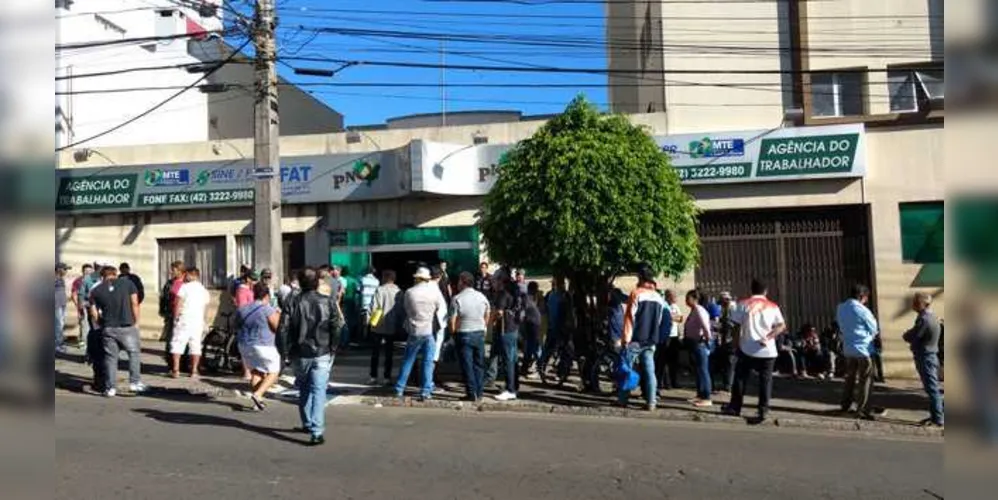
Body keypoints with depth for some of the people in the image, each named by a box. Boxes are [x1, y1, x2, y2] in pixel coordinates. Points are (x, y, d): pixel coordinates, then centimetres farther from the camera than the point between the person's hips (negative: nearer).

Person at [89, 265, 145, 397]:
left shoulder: (96, 290, 6)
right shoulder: (127, 283, 1)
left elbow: (94, 313, 3)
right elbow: (134, 304, -3)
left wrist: (101, 325, 17)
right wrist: (136, 322, 5)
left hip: (108, 328, 2)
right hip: (127, 327, -2)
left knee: (110, 357, 9)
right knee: (134, 353, 12)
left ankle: (110, 388, 12)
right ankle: (135, 383, 9)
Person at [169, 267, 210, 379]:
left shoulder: (185, 287, -2)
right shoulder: (204, 290, 14)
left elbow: (178, 302, -8)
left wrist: (176, 316, -1)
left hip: (184, 319, -4)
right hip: (198, 321, 4)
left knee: (177, 344, 2)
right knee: (195, 345, 8)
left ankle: (175, 370, -1)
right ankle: (194, 371, 7)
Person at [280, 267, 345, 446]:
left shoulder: (293, 302, -3)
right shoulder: (328, 302, -4)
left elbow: (283, 329, -5)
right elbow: (337, 327, -5)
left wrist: (288, 350, 7)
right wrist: (333, 348, 7)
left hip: (300, 354, 2)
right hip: (322, 354, -1)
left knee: (304, 390, 20)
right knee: (318, 391, -3)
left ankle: (307, 424, 32)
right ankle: (317, 431, -13)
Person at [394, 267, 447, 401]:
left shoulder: (409, 292, -5)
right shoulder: (434, 290, -6)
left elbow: (406, 309, 5)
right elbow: (442, 309, 1)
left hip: (414, 331, 1)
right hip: (429, 331, -1)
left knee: (407, 361, 13)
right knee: (428, 362, 6)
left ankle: (399, 389, 16)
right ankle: (426, 392, 6)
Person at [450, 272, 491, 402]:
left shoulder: (457, 299, -11)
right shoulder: (482, 296, 3)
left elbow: (453, 321, -12)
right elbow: (487, 317, 11)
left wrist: (453, 332, 5)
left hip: (464, 334, -4)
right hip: (480, 333, 4)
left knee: (467, 365, 3)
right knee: (479, 364, 12)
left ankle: (472, 394, 4)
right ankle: (479, 394, 16)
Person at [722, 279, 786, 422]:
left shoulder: (744, 304, 1)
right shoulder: (773, 306, 8)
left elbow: (737, 325, -1)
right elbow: (782, 326, -2)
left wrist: (737, 344, 7)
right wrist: (768, 337, -10)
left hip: (747, 349, -1)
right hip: (768, 350, 1)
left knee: (740, 378, 9)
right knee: (765, 380, 7)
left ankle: (735, 407, 14)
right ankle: (763, 410, 2)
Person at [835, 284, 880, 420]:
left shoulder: (841, 308, 4)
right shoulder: (862, 310, -16)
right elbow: (874, 329, -5)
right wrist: (871, 335, 14)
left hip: (848, 348, 7)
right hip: (863, 348, -7)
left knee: (850, 377, 17)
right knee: (865, 380, 0)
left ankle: (846, 405, 23)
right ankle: (862, 410, 1)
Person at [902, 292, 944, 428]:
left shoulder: (923, 319, -22)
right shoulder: (932, 316, 11)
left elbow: (911, 337, -18)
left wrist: (906, 335, 0)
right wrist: (910, 334, -1)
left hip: (925, 358, -10)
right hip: (931, 355, 10)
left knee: (932, 389, -4)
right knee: (933, 388, 15)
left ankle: (938, 419, 2)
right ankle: (935, 415, 23)